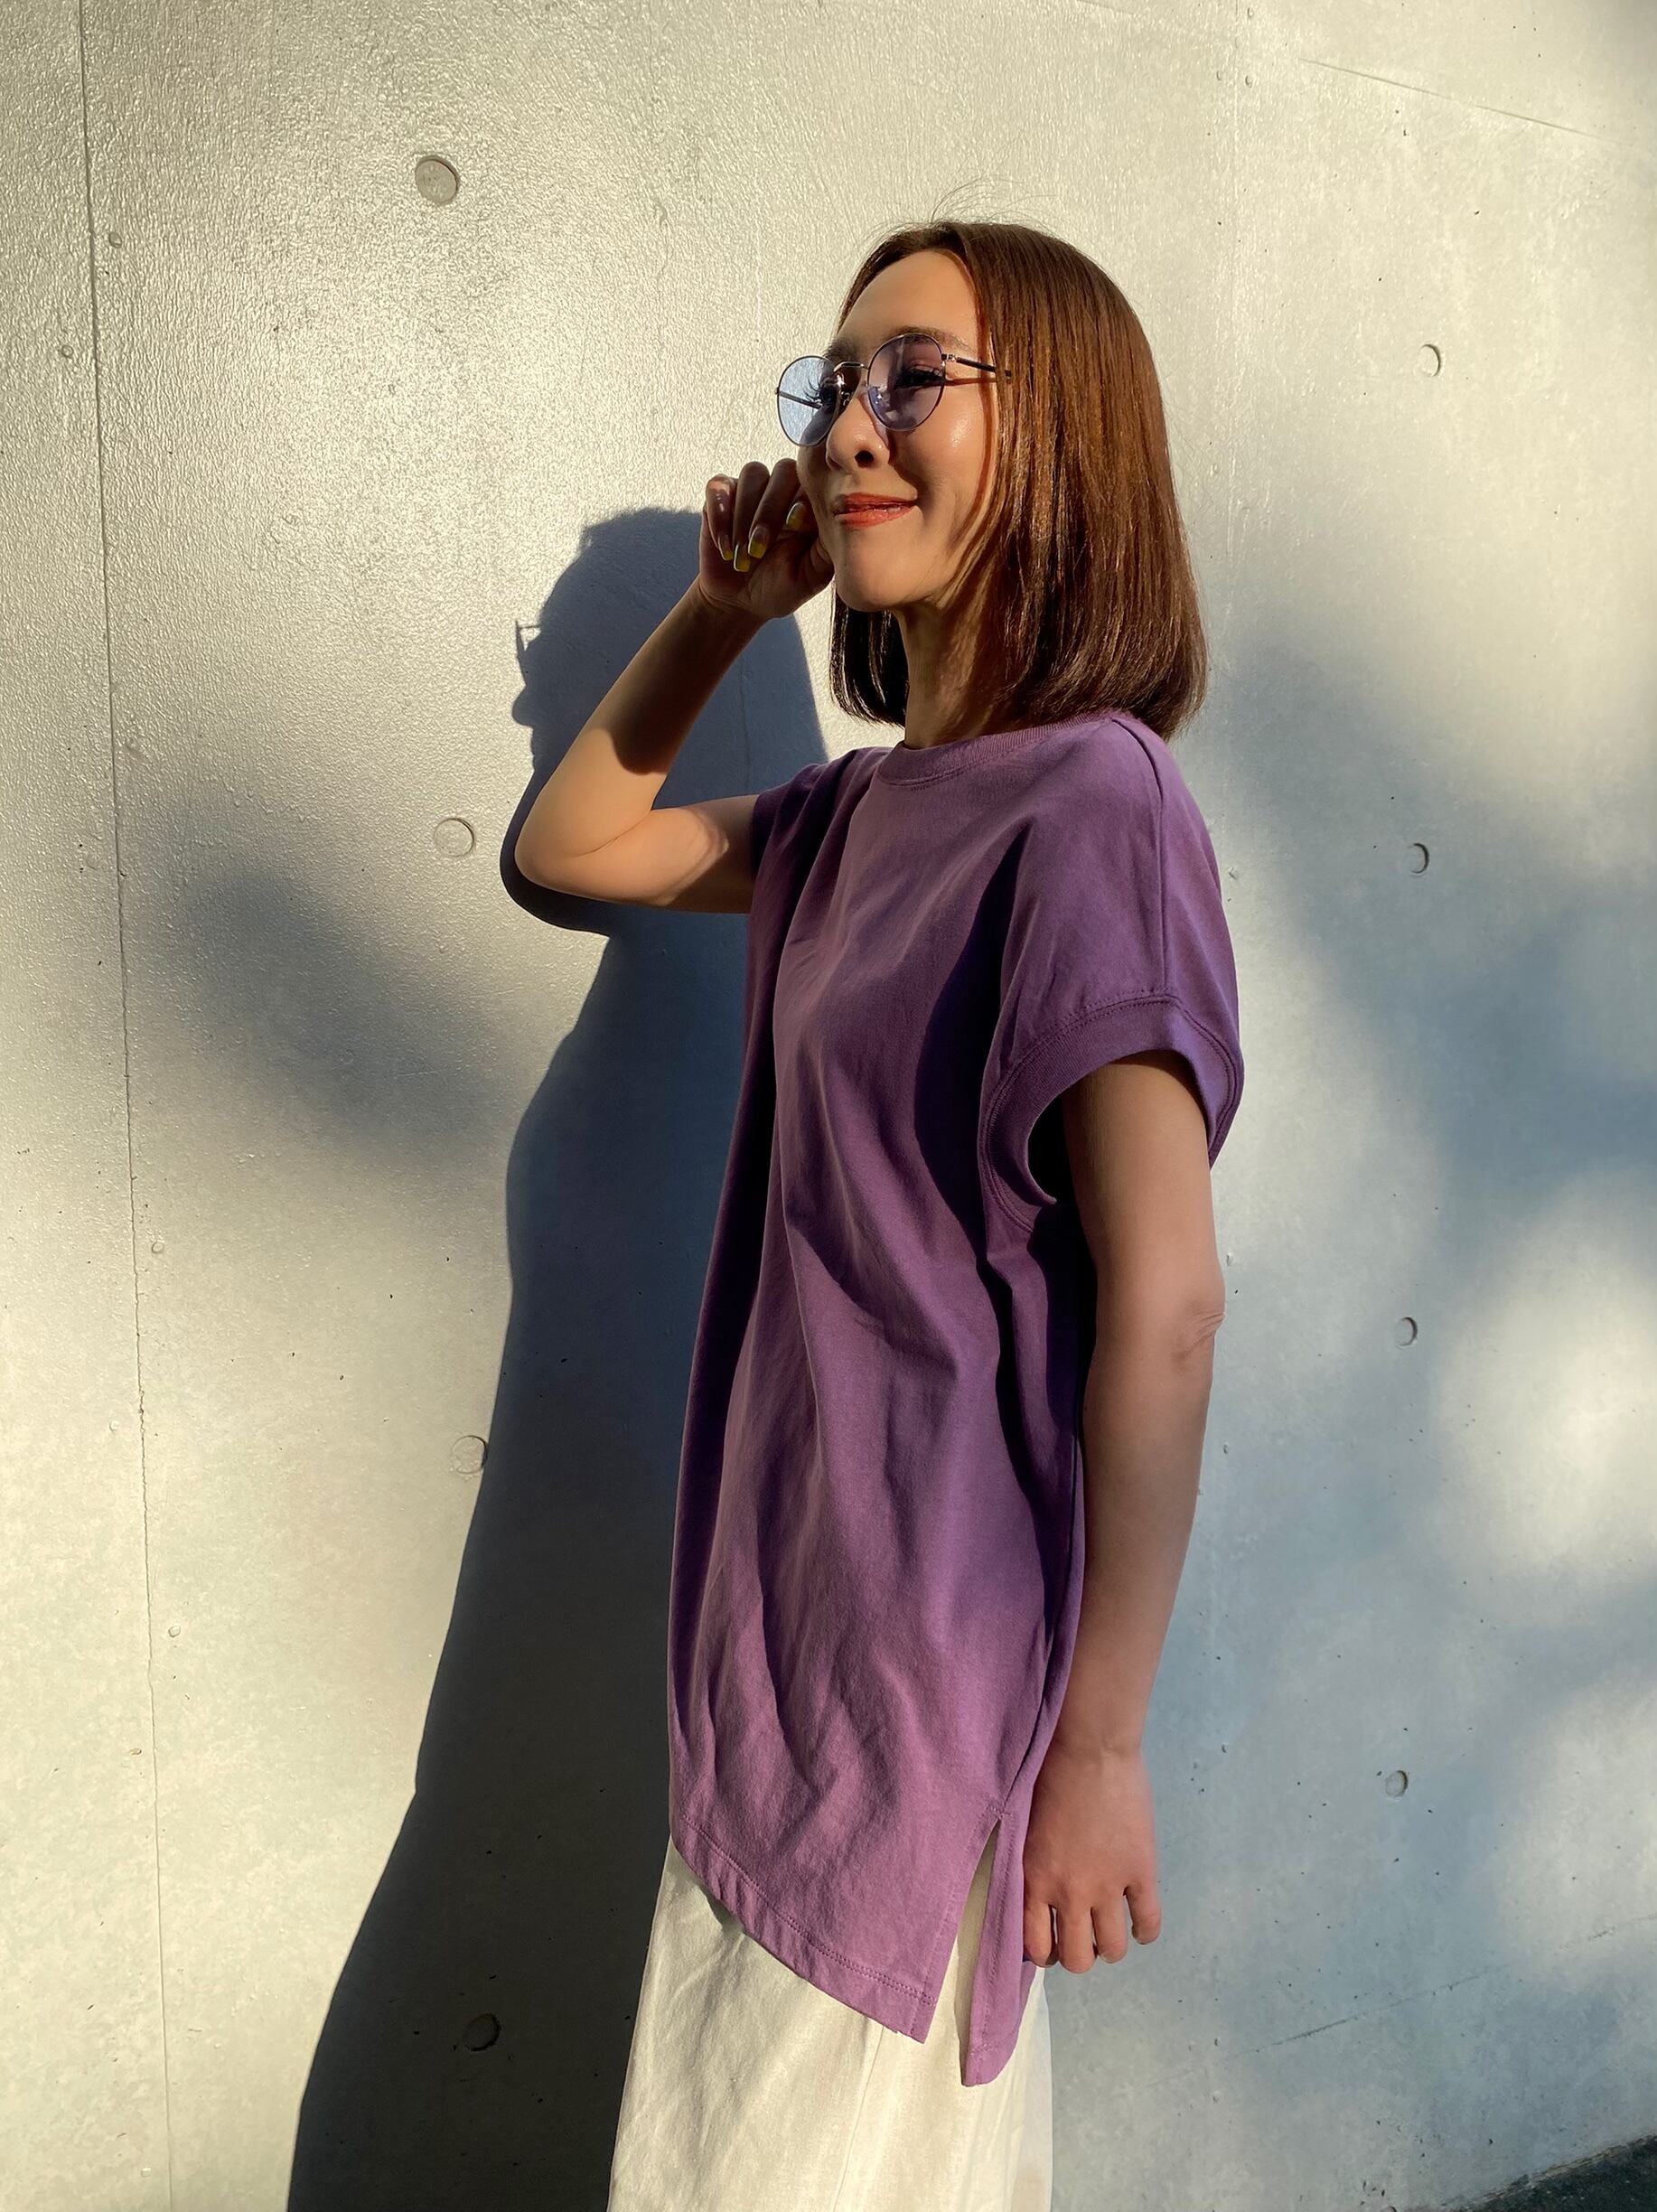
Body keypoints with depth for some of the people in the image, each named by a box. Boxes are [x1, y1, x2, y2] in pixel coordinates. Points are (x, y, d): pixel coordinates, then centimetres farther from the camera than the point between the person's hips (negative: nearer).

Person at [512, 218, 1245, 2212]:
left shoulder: (1093, 803, -18)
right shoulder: (861, 811, 5)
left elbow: (1166, 1304, -20)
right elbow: (571, 846, 20)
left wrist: (1100, 1742, -16)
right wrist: (722, 609, 7)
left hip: (938, 1650, -7)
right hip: (800, 1617, 7)